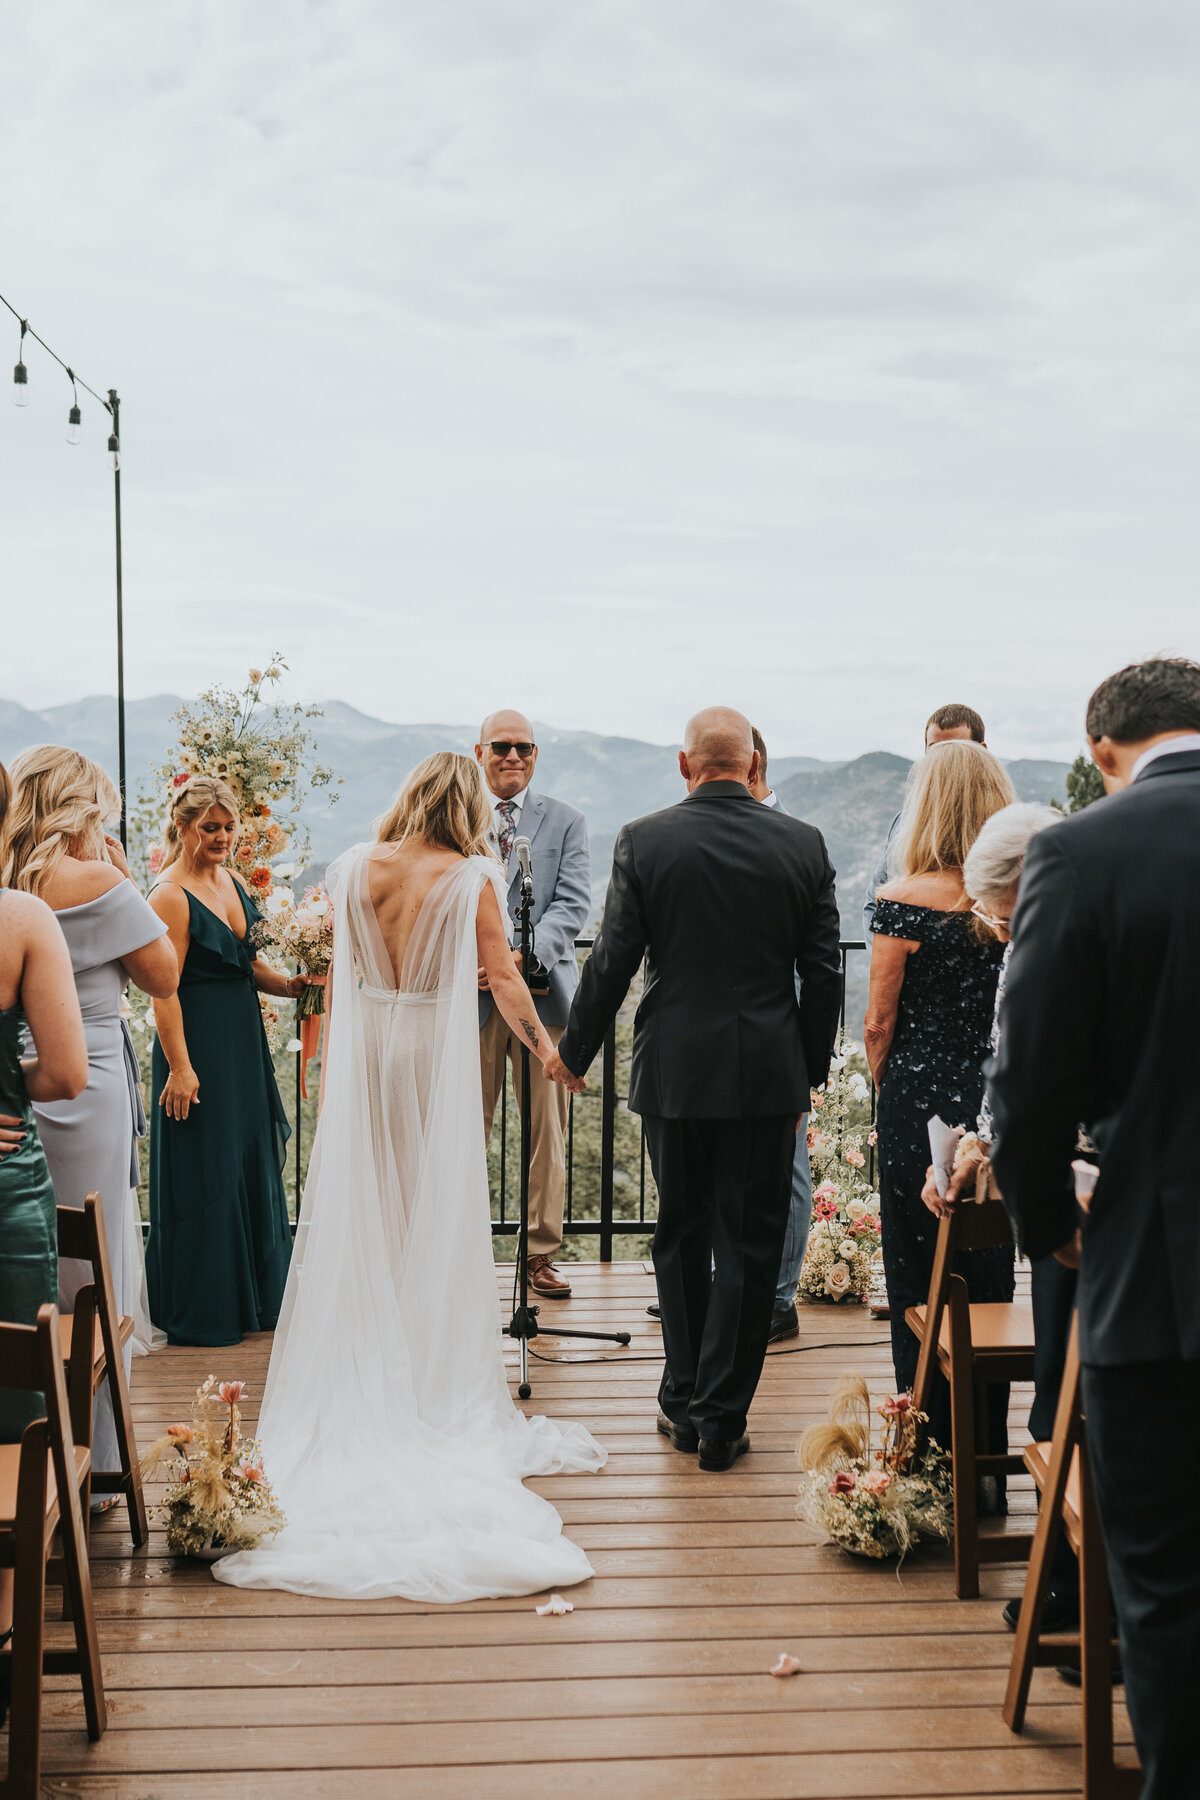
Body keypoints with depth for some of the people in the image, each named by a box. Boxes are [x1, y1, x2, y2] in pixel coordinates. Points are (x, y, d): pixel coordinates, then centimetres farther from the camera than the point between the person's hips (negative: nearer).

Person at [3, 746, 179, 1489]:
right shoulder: (93, 882, -12)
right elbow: (164, 975, -4)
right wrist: (123, 880, 0)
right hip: (85, 1099, -6)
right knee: (94, 1287, 5)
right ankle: (92, 1467, 13)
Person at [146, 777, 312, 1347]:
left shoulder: (232, 881, 10)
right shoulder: (171, 895, -15)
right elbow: (165, 990, -19)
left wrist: (289, 985, 0)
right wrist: (179, 1067, -22)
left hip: (244, 1043, 9)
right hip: (199, 1046, -8)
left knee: (252, 1164, 15)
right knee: (203, 1175, 0)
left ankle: (251, 1296, 29)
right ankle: (199, 1314, 13)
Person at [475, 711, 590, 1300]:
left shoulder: (564, 821, 8)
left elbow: (573, 903, -2)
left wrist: (523, 954, -18)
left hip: (542, 991, 1)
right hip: (470, 993, -1)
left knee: (546, 1130, 5)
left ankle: (540, 1255, 15)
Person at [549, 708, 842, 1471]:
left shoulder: (643, 841, -6)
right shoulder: (804, 843, -2)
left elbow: (612, 963, -3)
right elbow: (823, 971, 1)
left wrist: (575, 1052, 10)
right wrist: (812, 1065, 14)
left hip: (674, 1070, 0)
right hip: (769, 1072, 0)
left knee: (681, 1237, 15)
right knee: (750, 1244, 7)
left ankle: (684, 1401, 25)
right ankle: (722, 1417, 11)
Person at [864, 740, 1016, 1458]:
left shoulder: (906, 901, -14)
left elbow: (879, 1028, -9)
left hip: (923, 1101, -4)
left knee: (921, 1271, 9)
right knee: (989, 1270, 15)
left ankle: (932, 1441, 18)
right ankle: (989, 1444, 25)